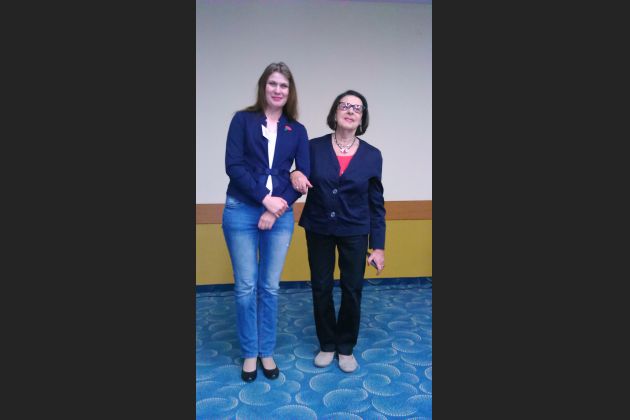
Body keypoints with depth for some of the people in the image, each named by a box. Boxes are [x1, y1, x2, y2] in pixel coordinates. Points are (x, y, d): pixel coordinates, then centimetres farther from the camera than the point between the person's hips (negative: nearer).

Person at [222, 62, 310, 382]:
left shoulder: (297, 131, 8)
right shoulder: (243, 120, 2)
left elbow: (303, 176, 1)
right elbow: (233, 166, -8)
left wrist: (276, 210, -9)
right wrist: (265, 199, -14)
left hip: (280, 215, 2)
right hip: (241, 212, -1)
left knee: (270, 286, 10)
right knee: (245, 286, 6)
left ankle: (266, 351, 27)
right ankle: (250, 353, 25)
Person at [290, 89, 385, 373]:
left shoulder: (372, 155, -5)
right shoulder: (314, 147, -5)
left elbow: (376, 204, -2)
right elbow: (300, 180, 7)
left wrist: (378, 246, -4)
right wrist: (294, 174, -19)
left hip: (354, 232, 0)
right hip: (318, 229, 1)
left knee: (352, 290, 6)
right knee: (321, 288, 10)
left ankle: (346, 347, 30)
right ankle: (327, 344, 32)